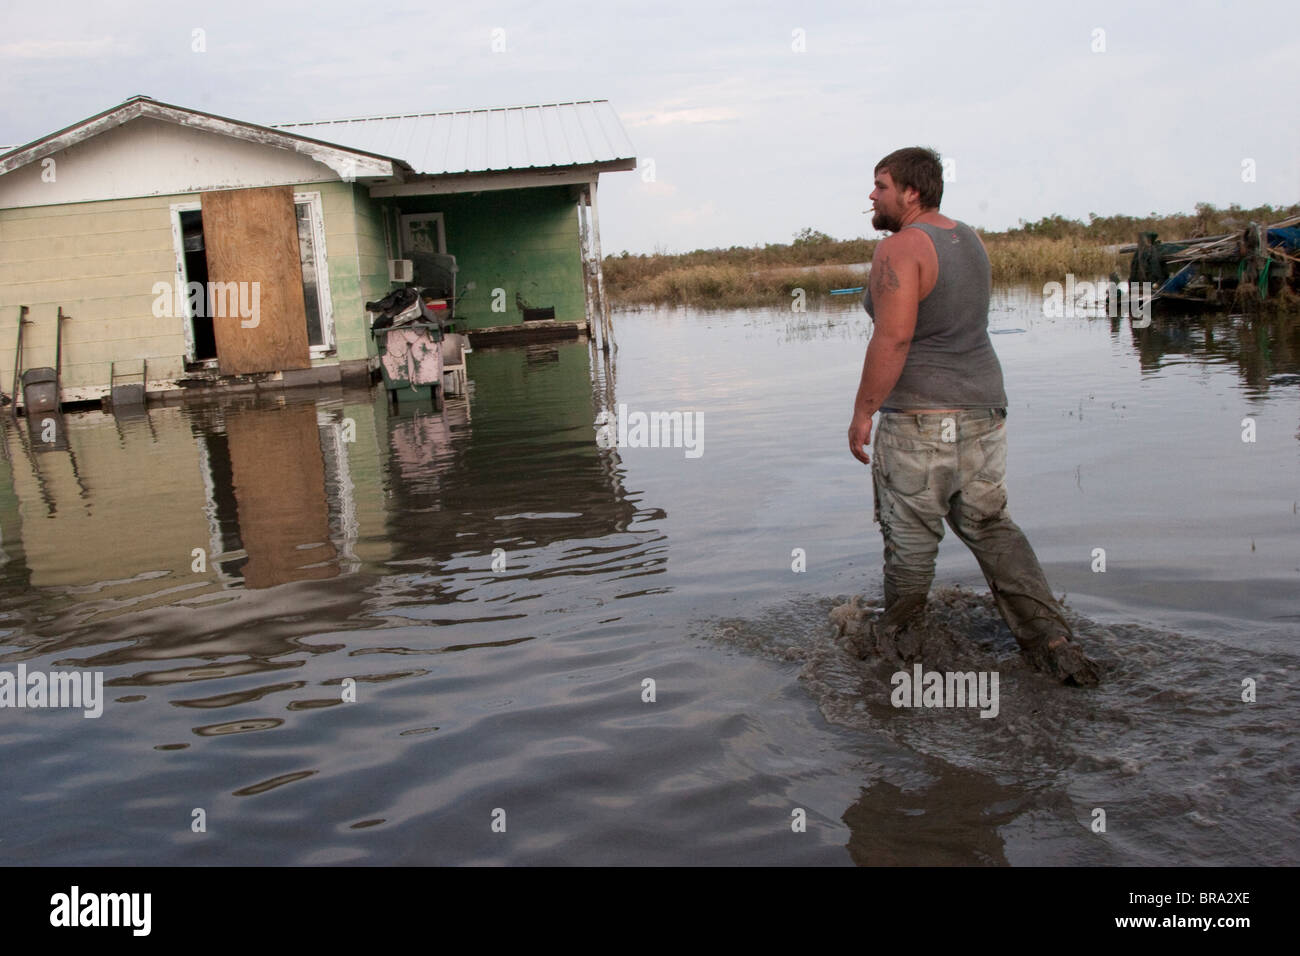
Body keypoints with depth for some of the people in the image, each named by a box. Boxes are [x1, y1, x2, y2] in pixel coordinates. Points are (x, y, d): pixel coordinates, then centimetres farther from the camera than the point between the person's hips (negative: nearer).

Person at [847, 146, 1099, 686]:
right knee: (989, 526, 14)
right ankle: (1053, 643, 7)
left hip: (920, 418, -8)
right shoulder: (969, 241, 12)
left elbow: (894, 337, -22)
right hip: (984, 408, 8)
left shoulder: (900, 250, -15)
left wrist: (863, 411, -18)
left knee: (910, 538, 6)